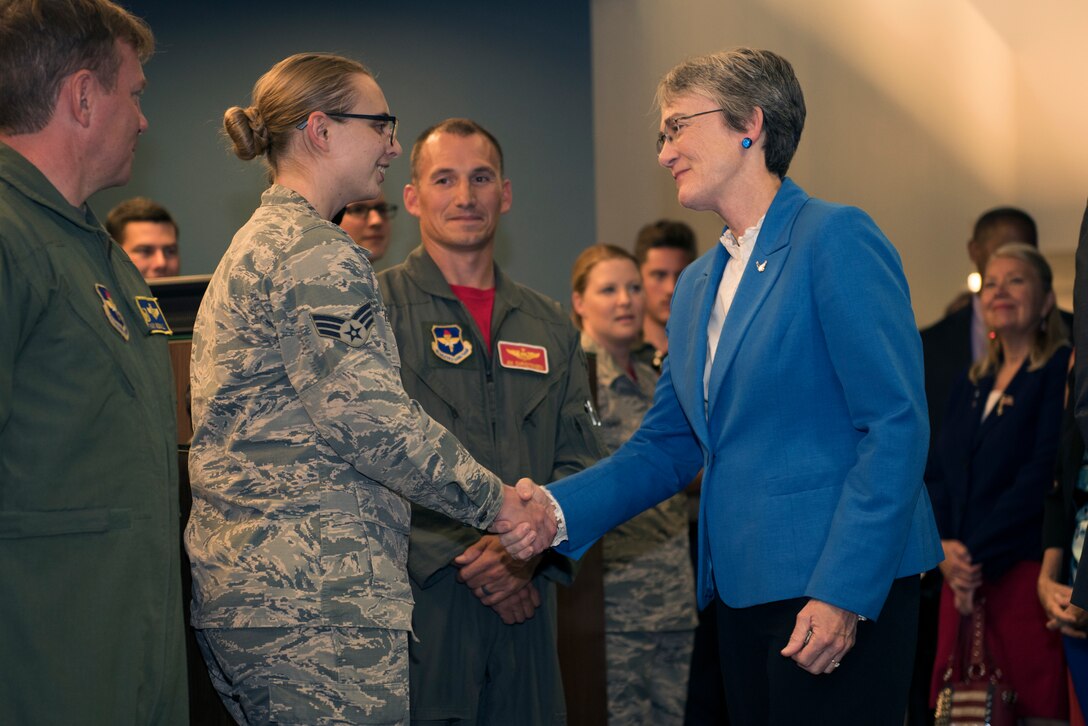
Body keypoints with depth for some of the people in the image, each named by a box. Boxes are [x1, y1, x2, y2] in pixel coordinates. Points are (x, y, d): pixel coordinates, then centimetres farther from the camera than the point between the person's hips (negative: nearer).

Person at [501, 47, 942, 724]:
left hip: (843, 591, -7)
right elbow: (667, 445, 18)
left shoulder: (837, 238, -8)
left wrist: (844, 591, -19)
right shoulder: (697, 284, 18)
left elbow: (897, 426, -14)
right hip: (744, 588, 8)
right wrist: (559, 510, 1)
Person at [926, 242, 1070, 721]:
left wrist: (978, 555, -13)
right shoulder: (971, 387, 19)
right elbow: (937, 475, 14)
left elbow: (1044, 475, -12)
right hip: (961, 574, 6)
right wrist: (943, 547, -5)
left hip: (1025, 570, -6)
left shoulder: (1060, 370, -2)